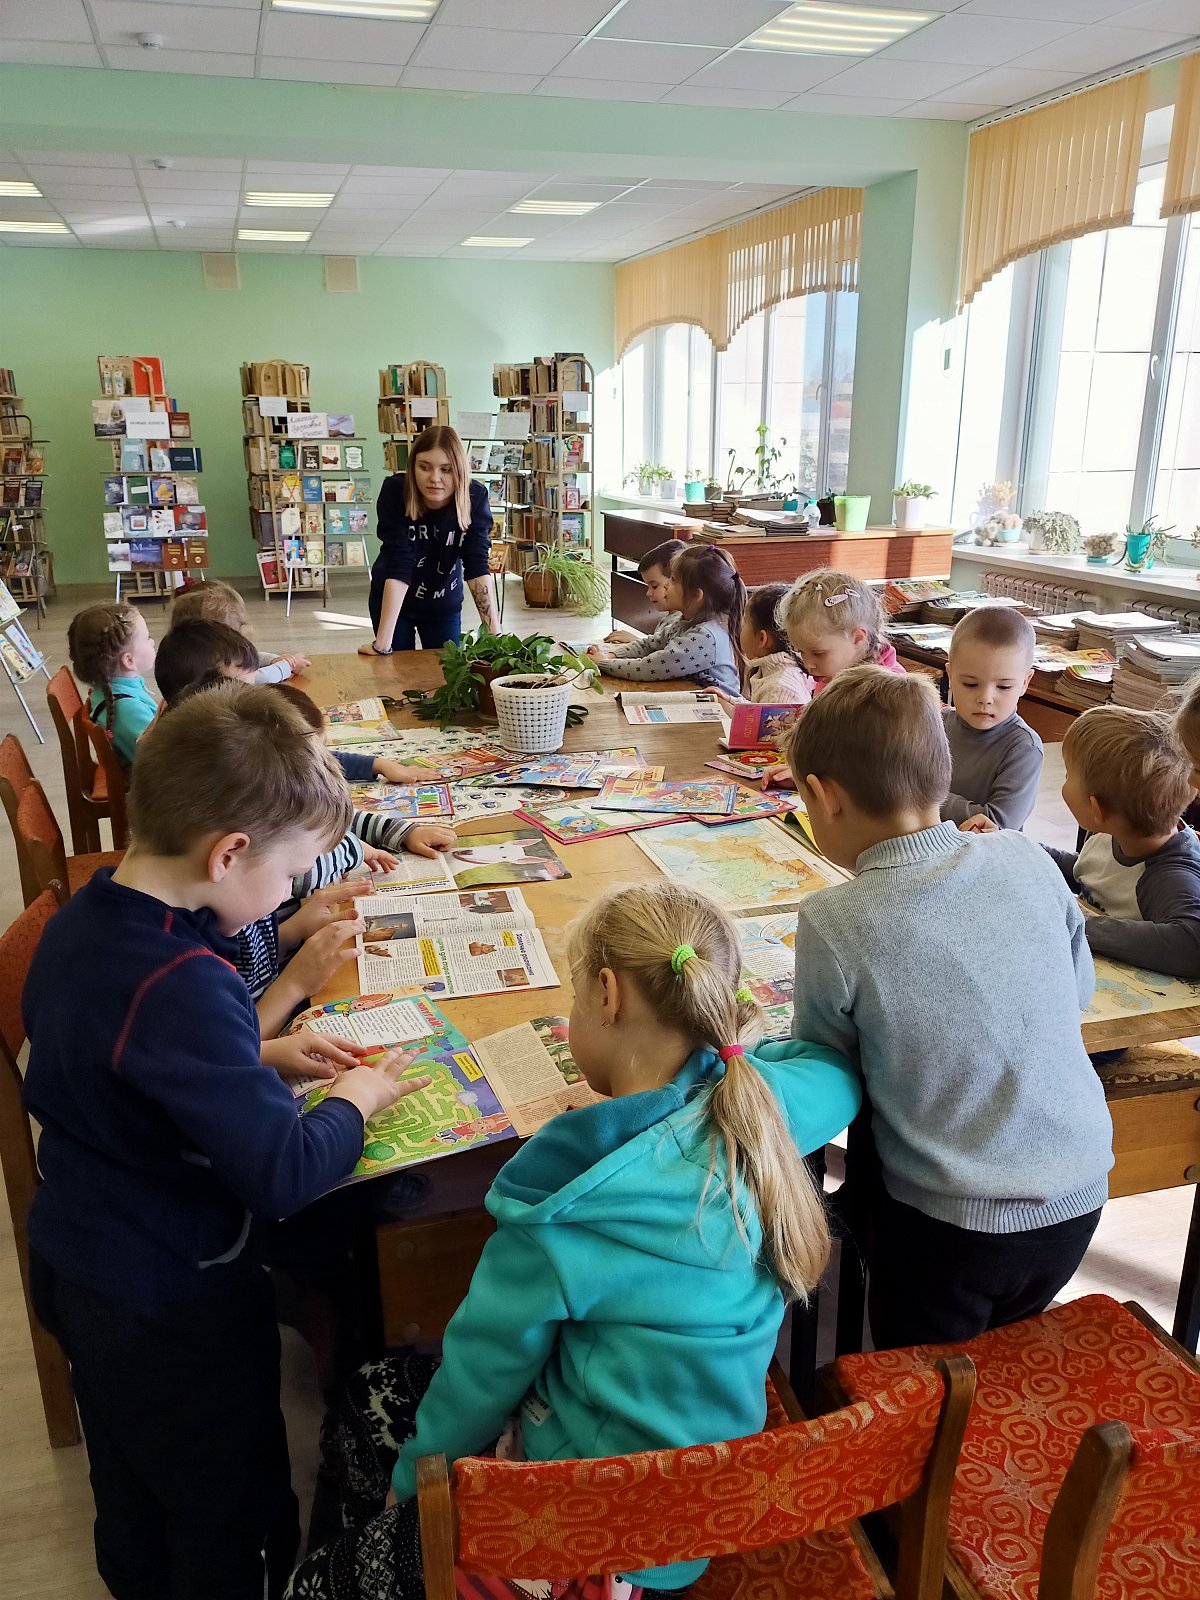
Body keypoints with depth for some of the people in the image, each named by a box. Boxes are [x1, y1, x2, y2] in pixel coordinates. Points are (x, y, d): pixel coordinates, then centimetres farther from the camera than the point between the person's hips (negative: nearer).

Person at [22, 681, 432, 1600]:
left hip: (74, 1266, 9)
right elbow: (282, 1176, -33)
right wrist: (353, 1102, -15)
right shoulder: (185, 986, -35)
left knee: (132, 1497, 31)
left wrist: (257, 1060, 0)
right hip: (173, 1310, -8)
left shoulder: (80, 921, -6)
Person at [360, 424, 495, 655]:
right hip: (391, 602, -1)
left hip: (444, 604, 1)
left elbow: (477, 566, -25)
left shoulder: (475, 497, -22)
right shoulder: (395, 491, -26)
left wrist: (493, 634, -34)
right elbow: (397, 564, -32)